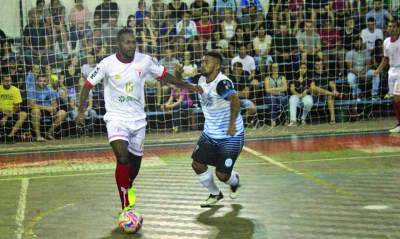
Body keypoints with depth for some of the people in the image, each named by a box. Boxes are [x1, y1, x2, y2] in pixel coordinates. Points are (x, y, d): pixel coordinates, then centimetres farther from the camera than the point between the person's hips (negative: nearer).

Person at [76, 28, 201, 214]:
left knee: (135, 162, 15)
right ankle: (125, 207, -17)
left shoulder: (145, 61, -6)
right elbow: (88, 85, -4)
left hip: (138, 119, 4)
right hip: (116, 118, -4)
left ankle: (128, 188, 50)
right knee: (123, 159, -24)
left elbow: (163, 75, 10)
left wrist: (187, 85, 9)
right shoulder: (107, 64, -13)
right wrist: (81, 111, -14)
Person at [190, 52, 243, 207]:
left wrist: (232, 124, -40)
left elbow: (235, 100, -42)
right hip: (210, 134, 7)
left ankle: (234, 181, 34)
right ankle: (215, 194, 24)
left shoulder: (222, 82, -25)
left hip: (230, 136, -7)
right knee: (197, 164, -1)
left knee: (222, 174, -5)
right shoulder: (201, 80, 0)